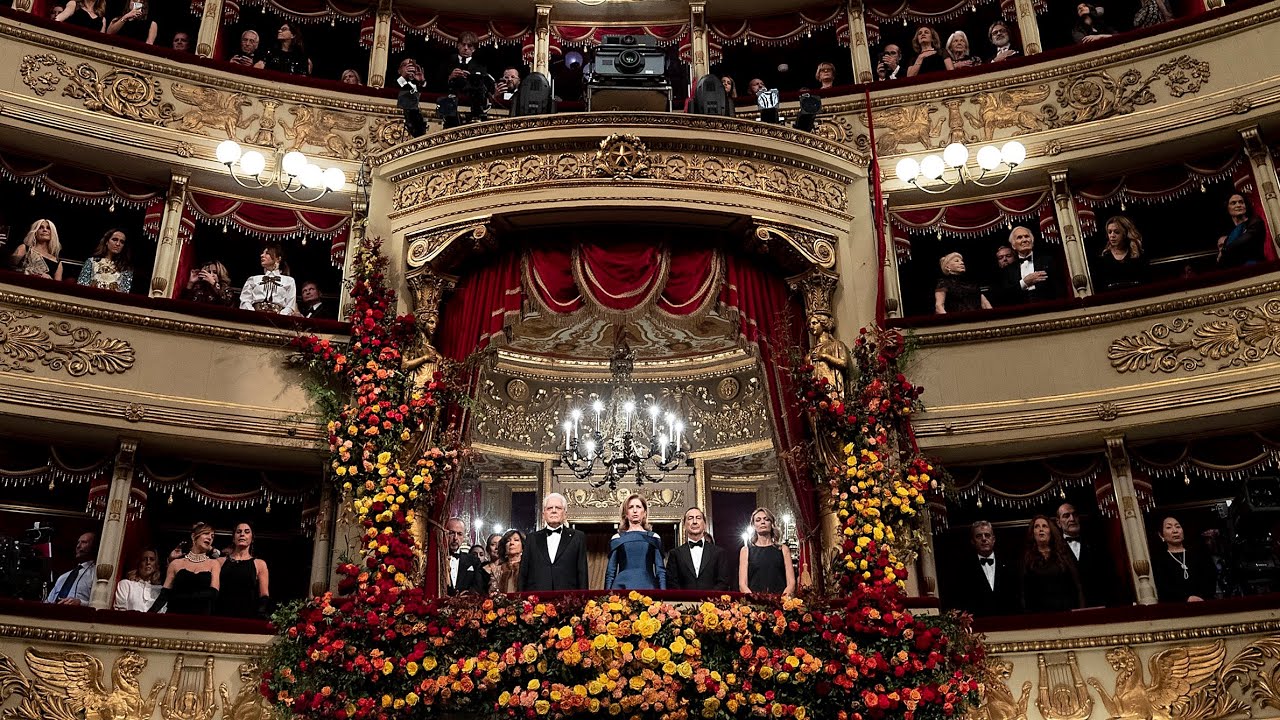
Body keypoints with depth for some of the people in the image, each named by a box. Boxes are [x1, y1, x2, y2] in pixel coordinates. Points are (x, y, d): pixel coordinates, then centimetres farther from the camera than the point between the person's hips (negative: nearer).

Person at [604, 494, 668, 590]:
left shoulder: (654, 538, 14)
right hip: (622, 587, 0)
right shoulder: (616, 539, 13)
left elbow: (660, 570, 11)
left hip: (648, 586, 0)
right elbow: (610, 572, 12)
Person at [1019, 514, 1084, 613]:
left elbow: (1076, 584, 7)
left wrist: (1081, 610, 0)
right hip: (1040, 611, -1)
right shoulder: (1026, 557, 6)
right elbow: (1023, 591, 3)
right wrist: (1026, 612, -4)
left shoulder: (1062, 554, 10)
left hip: (1066, 608, 1)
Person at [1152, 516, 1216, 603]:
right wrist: (1187, 598, -20)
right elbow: (1162, 586, -4)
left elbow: (1211, 576, 5)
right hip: (1175, 605, -1)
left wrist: (1201, 597, -13)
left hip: (1203, 603, 2)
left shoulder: (1197, 553, 18)